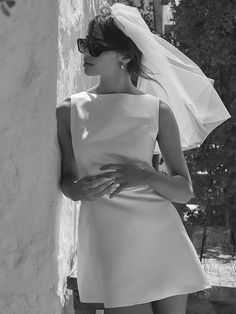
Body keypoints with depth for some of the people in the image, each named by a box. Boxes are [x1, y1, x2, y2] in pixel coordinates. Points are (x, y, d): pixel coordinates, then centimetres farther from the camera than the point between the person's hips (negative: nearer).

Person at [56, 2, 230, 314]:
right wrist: (79, 189, -12)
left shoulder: (157, 110, -1)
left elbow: (185, 191, 1)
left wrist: (146, 175, -18)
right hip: (109, 243, 0)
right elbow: (67, 179, 11)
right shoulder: (70, 110, 3)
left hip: (162, 239, 1)